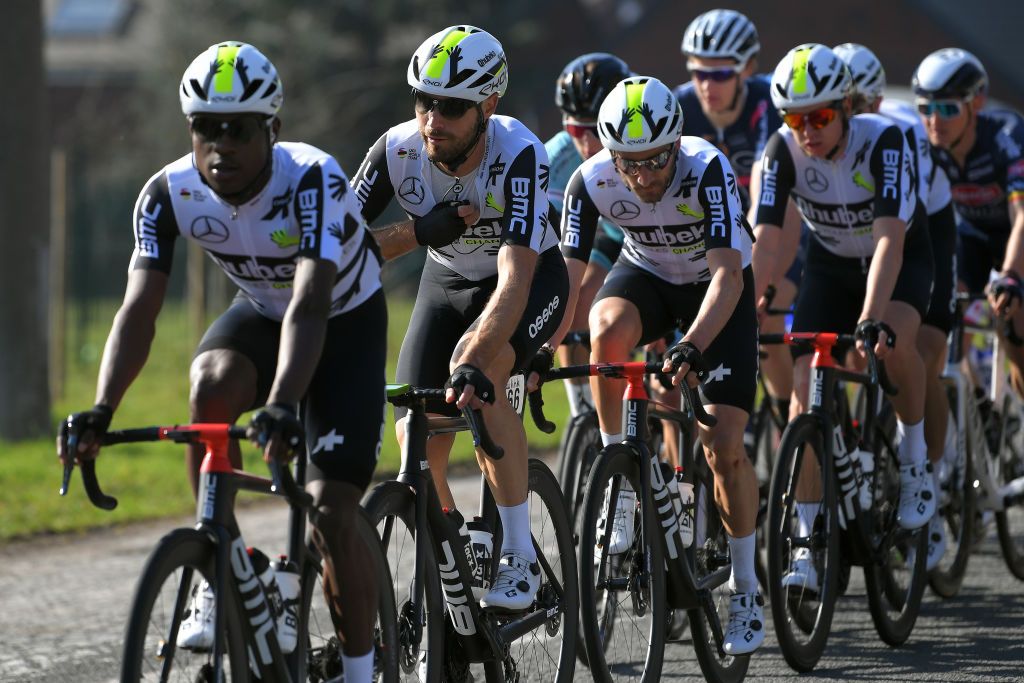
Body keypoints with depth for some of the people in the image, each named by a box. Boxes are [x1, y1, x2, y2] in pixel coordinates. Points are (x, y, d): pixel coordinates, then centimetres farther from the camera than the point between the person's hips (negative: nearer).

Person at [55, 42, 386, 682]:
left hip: (346, 323, -3)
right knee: (211, 386, -32)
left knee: (332, 511, -13)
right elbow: (139, 308, -29)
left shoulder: (313, 179, -35)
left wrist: (281, 407, -61)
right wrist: (100, 411, -45)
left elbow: (310, 305, -46)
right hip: (260, 314, 3)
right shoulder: (170, 192, -22)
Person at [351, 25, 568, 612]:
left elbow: (514, 282, -44)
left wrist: (472, 364, -58)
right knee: (418, 448, -10)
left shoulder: (518, 156, -35)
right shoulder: (399, 150, -24)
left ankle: (522, 558, -26)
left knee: (476, 370, -34)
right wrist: (417, 232, -38)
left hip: (530, 278, -4)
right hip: (448, 279, 4)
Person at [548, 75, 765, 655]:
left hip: (717, 289, -2)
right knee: (608, 332, -35)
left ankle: (746, 587, 7)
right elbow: (566, 280, -24)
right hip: (647, 275, 2)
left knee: (725, 447, -11)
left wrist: (692, 348, -54)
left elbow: (727, 274, -40)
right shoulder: (592, 181, -26)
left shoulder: (707, 169, -35)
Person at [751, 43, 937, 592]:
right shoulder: (782, 150, -23)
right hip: (830, 263, 3)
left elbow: (889, 238, -40)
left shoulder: (882, 140, -32)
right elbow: (764, 243, -26)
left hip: (902, 258, -3)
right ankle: (807, 545, -9)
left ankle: (914, 458, -8)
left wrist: (871, 319, -51)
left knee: (894, 341, -35)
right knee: (805, 388, -13)